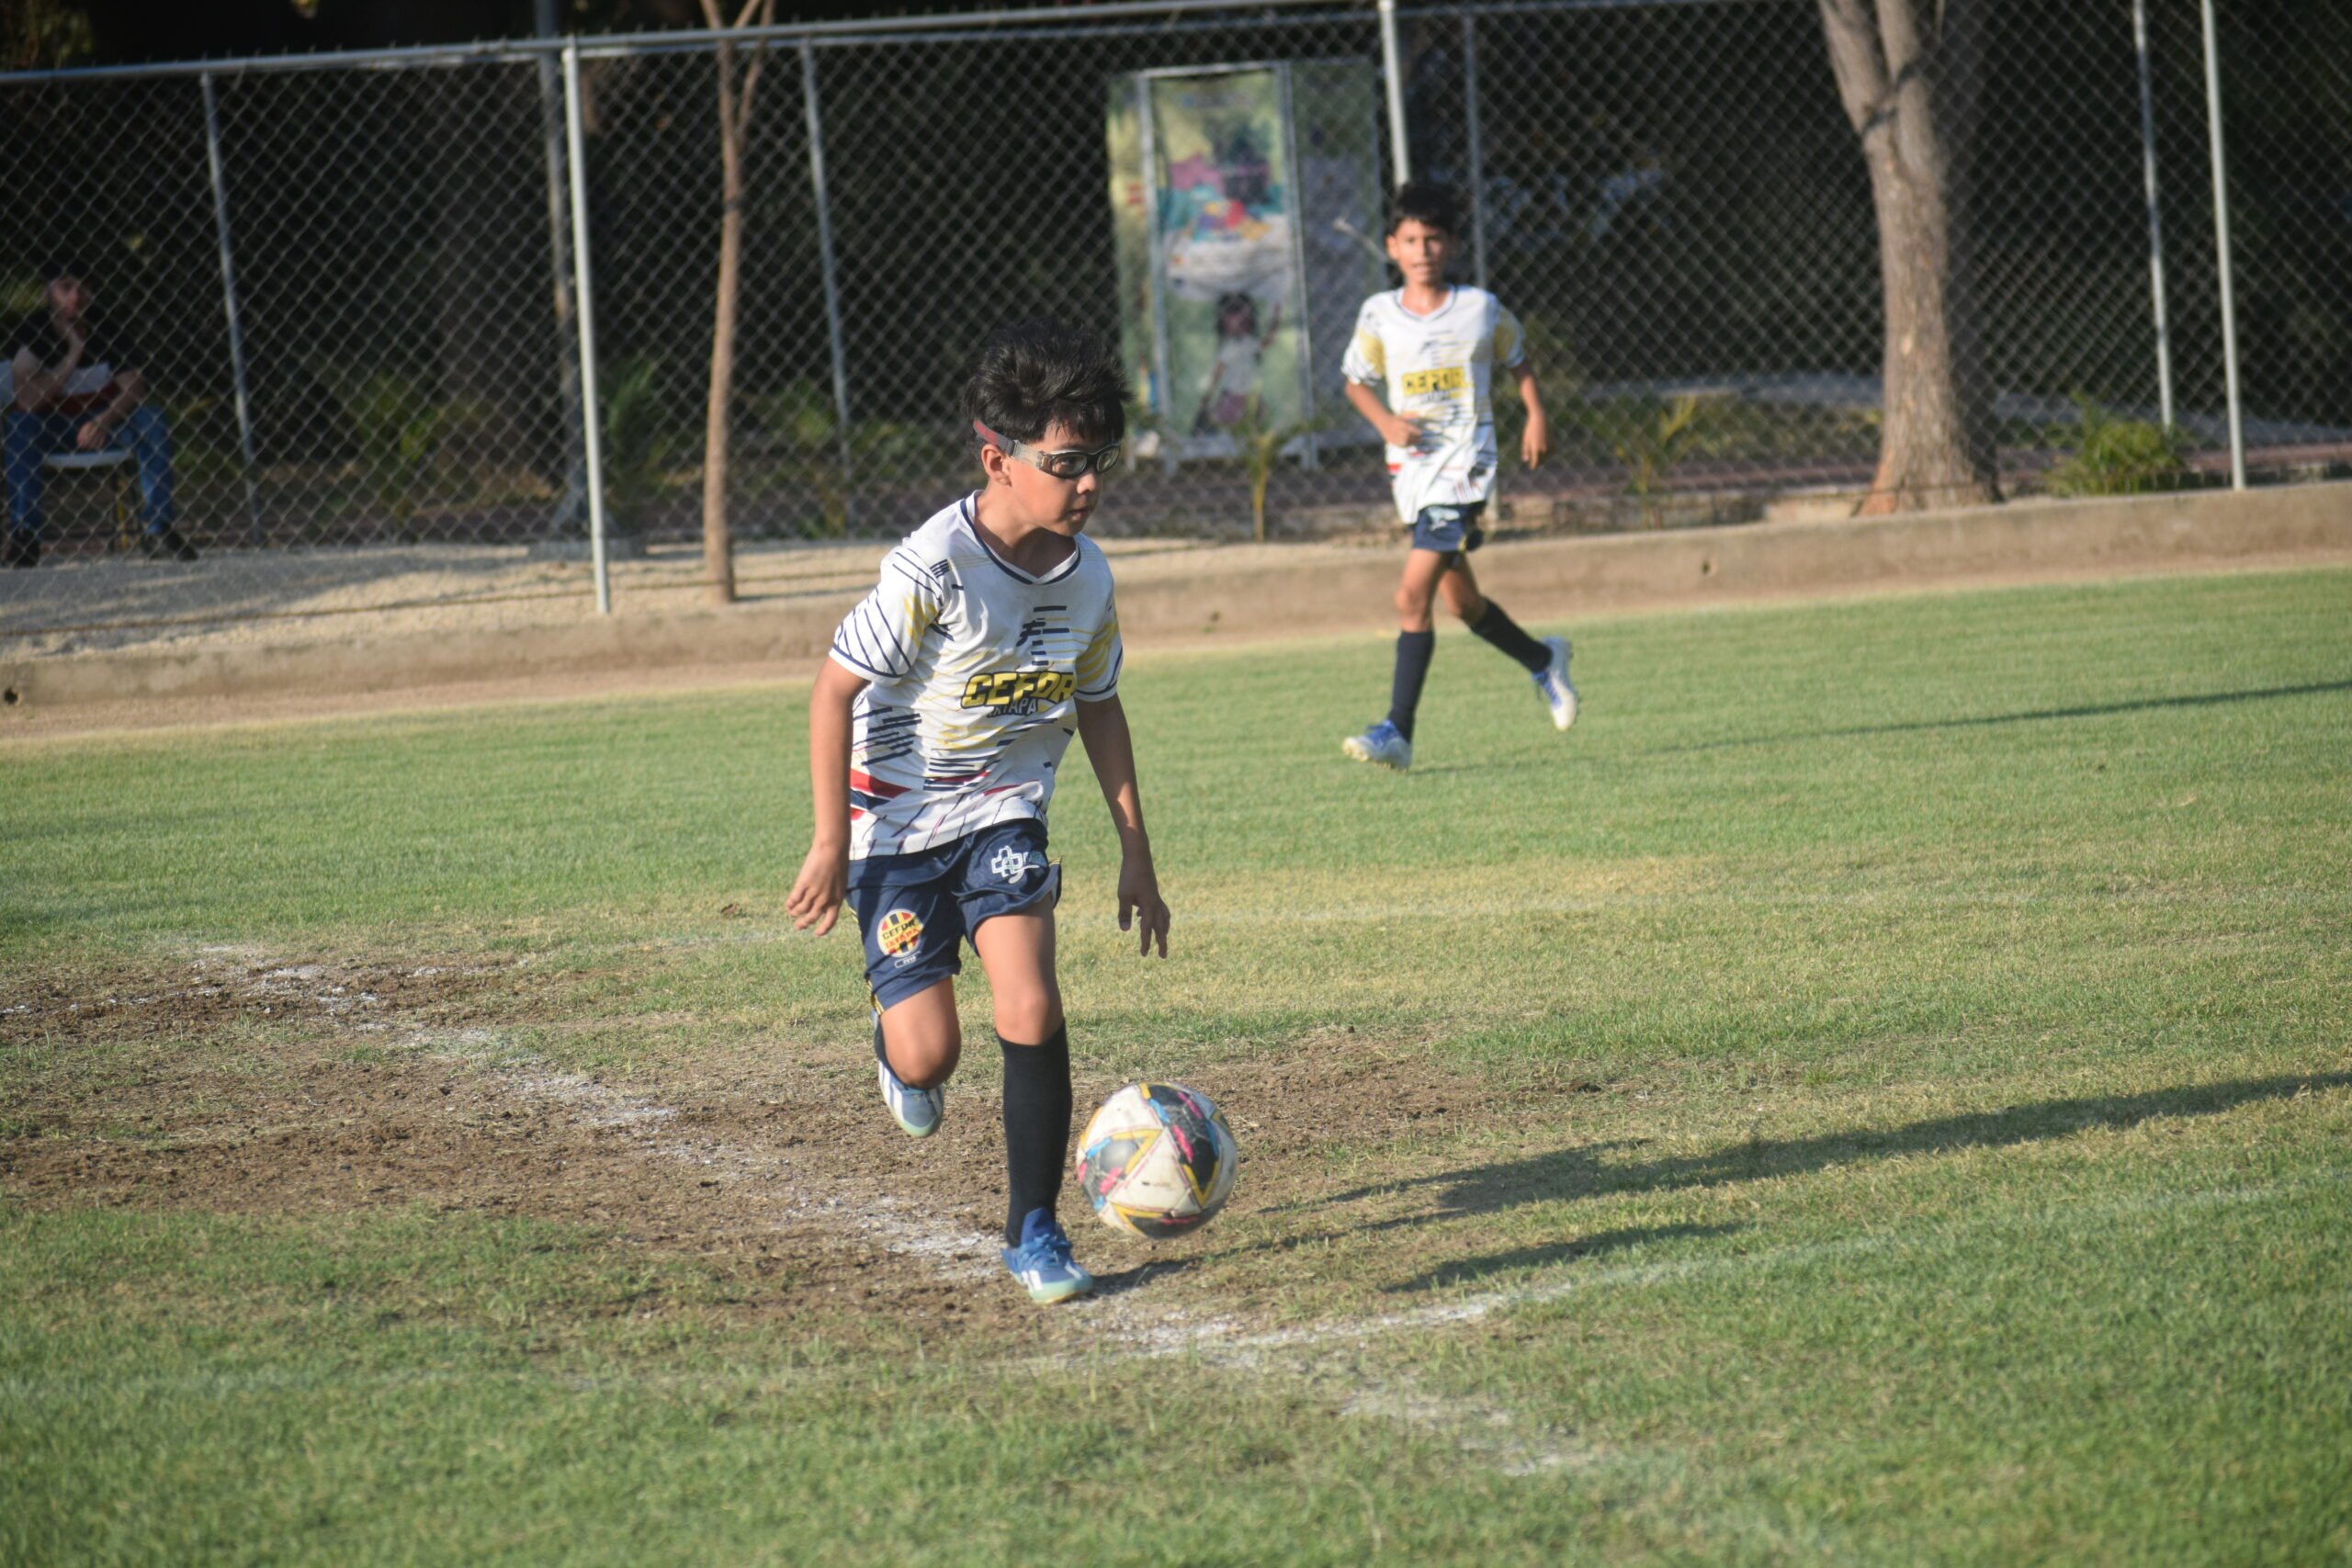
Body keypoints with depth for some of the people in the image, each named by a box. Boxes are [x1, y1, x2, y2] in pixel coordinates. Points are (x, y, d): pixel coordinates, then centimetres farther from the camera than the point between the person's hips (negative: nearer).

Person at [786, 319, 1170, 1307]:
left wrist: (1136, 852, 10)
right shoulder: (935, 568, -24)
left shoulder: (1086, 576, -5)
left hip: (1005, 814, 4)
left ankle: (1033, 1231, -2)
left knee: (1030, 1009, -15)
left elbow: (1097, 707, 10)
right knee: (929, 1054, -7)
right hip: (898, 817, -4)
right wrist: (831, 841, -17)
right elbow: (836, 689, -17)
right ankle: (902, 1054, 33)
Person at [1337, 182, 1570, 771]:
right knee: (1463, 602, 15)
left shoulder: (1481, 309, -1)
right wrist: (1385, 421, -4)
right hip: (1411, 463, 4)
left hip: (1464, 462, -4)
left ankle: (1398, 732, -17)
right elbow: (1357, 379, 14)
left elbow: (1517, 357, 17)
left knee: (1413, 596, -17)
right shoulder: (1379, 315, 2)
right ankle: (1543, 660, 44)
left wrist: (1536, 415, 7)